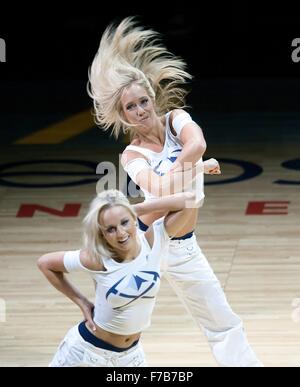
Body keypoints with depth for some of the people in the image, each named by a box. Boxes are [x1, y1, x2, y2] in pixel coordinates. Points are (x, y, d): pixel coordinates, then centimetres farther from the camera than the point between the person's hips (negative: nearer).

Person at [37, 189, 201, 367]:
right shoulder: (96, 259, -25)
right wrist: (82, 302, -9)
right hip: (88, 349, -3)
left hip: (130, 353, 3)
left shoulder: (153, 241, -18)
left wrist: (139, 208, -22)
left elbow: (189, 199, -27)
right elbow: (45, 263, -12)